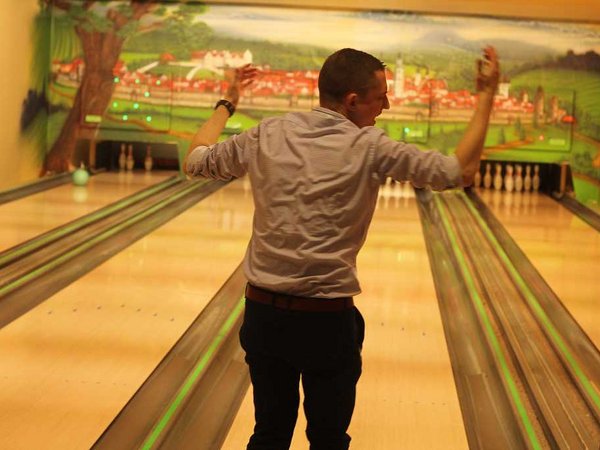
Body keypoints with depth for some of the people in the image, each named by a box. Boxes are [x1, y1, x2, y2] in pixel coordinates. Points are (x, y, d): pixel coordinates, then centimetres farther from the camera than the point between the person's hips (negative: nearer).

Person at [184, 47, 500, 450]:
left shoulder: (268, 135, -1)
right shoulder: (369, 148, -11)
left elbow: (196, 162, 12)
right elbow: (461, 171, -8)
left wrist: (226, 104, 25)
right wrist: (487, 95, -1)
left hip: (263, 311, 4)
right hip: (326, 319, -4)